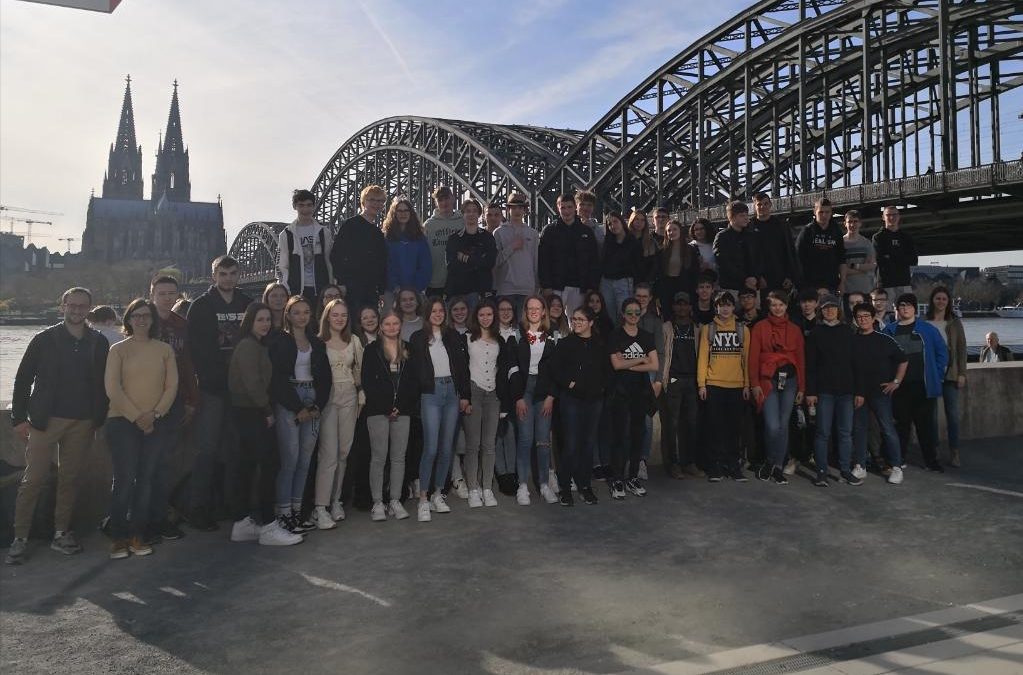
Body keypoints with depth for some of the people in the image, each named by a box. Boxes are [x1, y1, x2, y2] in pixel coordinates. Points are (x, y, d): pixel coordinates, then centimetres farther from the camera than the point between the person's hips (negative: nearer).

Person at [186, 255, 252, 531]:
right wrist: (206, 378, -12)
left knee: (235, 447, 9)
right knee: (208, 449, -3)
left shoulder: (247, 304, 10)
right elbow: (195, 347, -5)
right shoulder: (201, 306, 0)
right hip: (212, 388, -4)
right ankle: (199, 509, 5)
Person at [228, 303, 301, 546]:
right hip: (250, 413, -10)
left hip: (249, 413, 10)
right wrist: (268, 411, -10)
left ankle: (242, 523, 18)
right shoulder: (248, 346, -12)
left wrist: (266, 410, 9)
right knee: (270, 462, -11)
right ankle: (268, 526, -7)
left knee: (248, 466, 11)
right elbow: (252, 383, -19)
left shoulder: (257, 346, 17)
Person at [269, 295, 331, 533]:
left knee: (305, 460, 5)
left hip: (312, 403, 5)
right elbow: (278, 379, -8)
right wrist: (298, 408, -10)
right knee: (290, 459, -8)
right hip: (287, 404, -5)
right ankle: (284, 513, -1)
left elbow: (325, 377, 11)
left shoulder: (317, 343, 13)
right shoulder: (280, 342, -2)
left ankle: (297, 511, 13)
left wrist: (317, 406, -1)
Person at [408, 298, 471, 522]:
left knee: (447, 447, 5)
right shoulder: (418, 338, 5)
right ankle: (423, 499, -3)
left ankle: (438, 494, 17)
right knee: (431, 448, -10)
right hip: (430, 394, -3)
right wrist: (416, 398, -5)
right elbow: (414, 369, 2)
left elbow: (463, 367, 10)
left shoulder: (453, 337, 12)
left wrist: (465, 395, 3)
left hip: (452, 392, 3)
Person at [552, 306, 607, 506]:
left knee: (589, 443, 9)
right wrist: (570, 383, -11)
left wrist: (601, 386, 1)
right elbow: (556, 370, -4)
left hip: (594, 398, 3)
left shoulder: (600, 344, 8)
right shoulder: (565, 343, 0)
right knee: (571, 444, -4)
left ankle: (584, 484, 22)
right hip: (571, 398, -3)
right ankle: (565, 487, 7)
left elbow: (606, 369, 13)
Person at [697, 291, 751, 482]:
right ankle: (717, 466, 8)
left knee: (733, 427, 6)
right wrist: (701, 383, -4)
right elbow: (702, 357, 2)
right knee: (716, 426, 1)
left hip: (736, 386, 1)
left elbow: (746, 359, 8)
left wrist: (746, 384, 4)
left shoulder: (743, 330, 8)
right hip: (714, 385, -1)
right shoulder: (708, 329, 5)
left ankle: (733, 465, 13)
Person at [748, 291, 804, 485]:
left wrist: (801, 387, 7)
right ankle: (769, 461, 13)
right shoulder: (760, 327, 3)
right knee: (773, 426, -12)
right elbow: (753, 357, -1)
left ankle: (778, 467, 16)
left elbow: (801, 359, 11)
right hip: (768, 380, -3)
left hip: (790, 380, 3)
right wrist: (755, 383, -8)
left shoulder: (795, 330, 11)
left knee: (783, 425, 5)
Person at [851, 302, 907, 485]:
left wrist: (896, 382, 2)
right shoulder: (851, 341, 3)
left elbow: (903, 360, 10)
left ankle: (896, 467, 6)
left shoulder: (884, 340, 1)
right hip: (858, 393, 2)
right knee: (859, 429, 7)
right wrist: (855, 392, -1)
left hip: (880, 391, -2)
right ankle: (860, 466, 16)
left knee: (888, 429, -3)